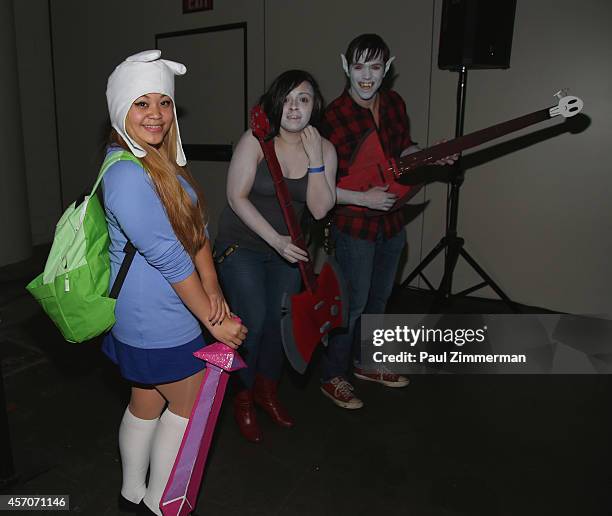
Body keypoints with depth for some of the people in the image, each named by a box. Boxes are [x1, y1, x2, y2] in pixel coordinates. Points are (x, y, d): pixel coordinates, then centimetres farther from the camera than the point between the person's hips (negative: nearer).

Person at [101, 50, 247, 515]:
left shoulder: (165, 161, 8)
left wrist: (212, 287, -7)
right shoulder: (127, 176, -24)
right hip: (158, 320, -9)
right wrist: (214, 321, -17)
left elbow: (195, 226, 5)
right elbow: (169, 258, -24)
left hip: (150, 315, 9)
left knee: (147, 402, 22)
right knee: (191, 404, 9)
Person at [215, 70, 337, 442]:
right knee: (253, 321, -12)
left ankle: (268, 391, 32)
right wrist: (276, 239, -24)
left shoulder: (324, 148, -4)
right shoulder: (256, 141, -14)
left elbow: (320, 209, -10)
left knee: (281, 321, 6)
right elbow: (237, 197, -17)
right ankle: (244, 399, 14)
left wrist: (315, 159, -20)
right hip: (242, 246, -3)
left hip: (288, 248, 4)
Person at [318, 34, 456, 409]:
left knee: (379, 298, 20)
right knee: (354, 303, 2)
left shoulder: (394, 103, 0)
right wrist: (364, 198, -25)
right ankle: (333, 376, 24)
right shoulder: (334, 117, -20)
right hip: (354, 224, -7)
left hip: (391, 219, 7)